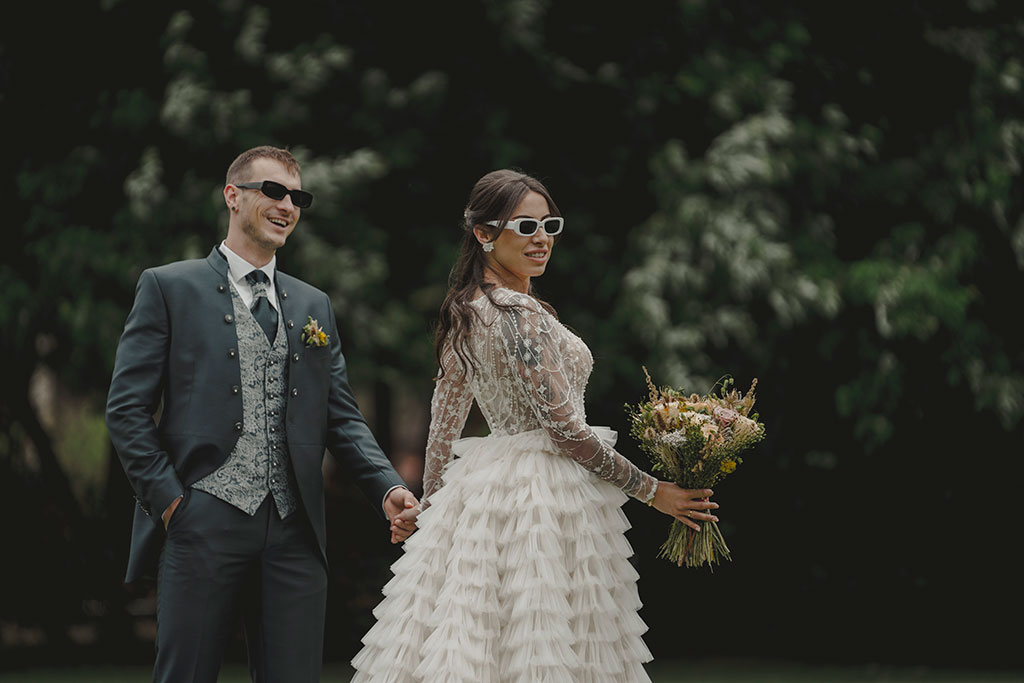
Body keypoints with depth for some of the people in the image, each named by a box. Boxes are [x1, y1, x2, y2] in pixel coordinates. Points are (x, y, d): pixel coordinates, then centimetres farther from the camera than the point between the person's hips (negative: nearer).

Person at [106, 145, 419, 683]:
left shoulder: (315, 306, 19)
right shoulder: (169, 288, 5)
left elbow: (341, 418, 15)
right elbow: (127, 407, 0)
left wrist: (388, 488, -2)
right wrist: (169, 499, -9)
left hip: (294, 533, 4)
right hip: (204, 523, -4)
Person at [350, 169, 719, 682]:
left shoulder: (464, 311, 10)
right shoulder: (519, 313, -18)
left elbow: (444, 417, 17)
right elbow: (565, 428, -18)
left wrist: (430, 503, 26)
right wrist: (651, 490, -9)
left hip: (481, 486, 9)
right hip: (547, 492, -9)